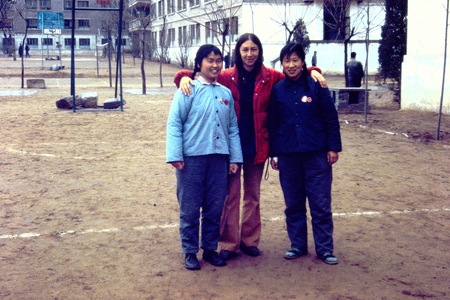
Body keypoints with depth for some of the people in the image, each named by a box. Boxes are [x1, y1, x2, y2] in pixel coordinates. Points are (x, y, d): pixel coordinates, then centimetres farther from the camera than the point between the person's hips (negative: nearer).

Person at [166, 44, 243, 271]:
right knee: (190, 208, 4)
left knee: (215, 207, 10)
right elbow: (174, 123, -6)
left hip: (219, 158, 4)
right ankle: (190, 252, 17)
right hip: (192, 158, -4)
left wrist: (235, 158, 8)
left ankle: (210, 248, 25)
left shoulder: (226, 93, 11)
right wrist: (175, 155, -13)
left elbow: (233, 127, 12)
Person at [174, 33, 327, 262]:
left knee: (253, 194, 12)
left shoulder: (270, 77, 2)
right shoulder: (226, 77, -2)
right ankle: (229, 244, 12)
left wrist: (311, 71, -3)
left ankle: (250, 240, 25)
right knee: (231, 195, 3)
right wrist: (184, 77, -19)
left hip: (256, 146, 2)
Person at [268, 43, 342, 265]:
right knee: (293, 204, 10)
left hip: (317, 155, -2)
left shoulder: (316, 85, -3)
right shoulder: (277, 90, 4)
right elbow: (272, 124, 9)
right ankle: (297, 245, 23)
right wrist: (273, 153, 7)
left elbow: (331, 118, -1)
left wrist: (333, 147, -4)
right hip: (288, 155, 3)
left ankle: (324, 248, 13)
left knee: (321, 204, 2)